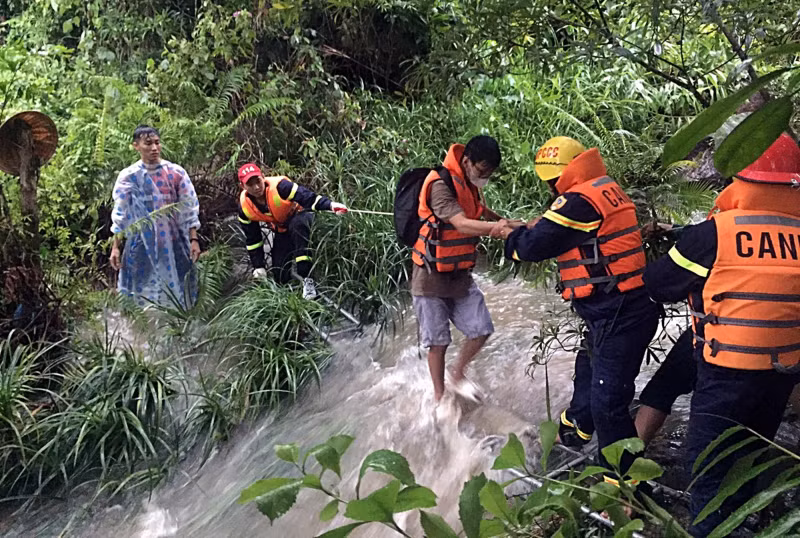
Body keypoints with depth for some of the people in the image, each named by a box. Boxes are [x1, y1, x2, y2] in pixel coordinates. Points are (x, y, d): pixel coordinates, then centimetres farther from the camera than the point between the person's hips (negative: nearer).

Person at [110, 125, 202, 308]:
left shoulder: (176, 173, -1)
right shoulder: (128, 176, -2)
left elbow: (190, 208, 2)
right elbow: (120, 213, 3)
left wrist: (194, 240, -3)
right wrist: (116, 247, 1)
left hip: (174, 242, 1)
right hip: (142, 244, -1)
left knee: (177, 290, 8)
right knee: (143, 291, 3)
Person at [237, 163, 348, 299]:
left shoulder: (279, 185, -31)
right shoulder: (244, 207, -15)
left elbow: (307, 197, -41)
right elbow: (252, 239, -3)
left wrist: (330, 205, -59)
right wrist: (258, 266, -4)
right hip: (282, 231, 5)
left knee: (297, 224, -43)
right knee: (280, 277, -5)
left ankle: (307, 279, -41)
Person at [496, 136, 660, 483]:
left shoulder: (579, 201, -19)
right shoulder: (606, 190, 12)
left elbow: (533, 246, -15)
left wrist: (510, 236, 4)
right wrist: (542, 225, 11)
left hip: (618, 316, -11)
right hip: (622, 309, 11)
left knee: (607, 401, -6)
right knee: (589, 368, 30)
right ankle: (577, 426, 54)